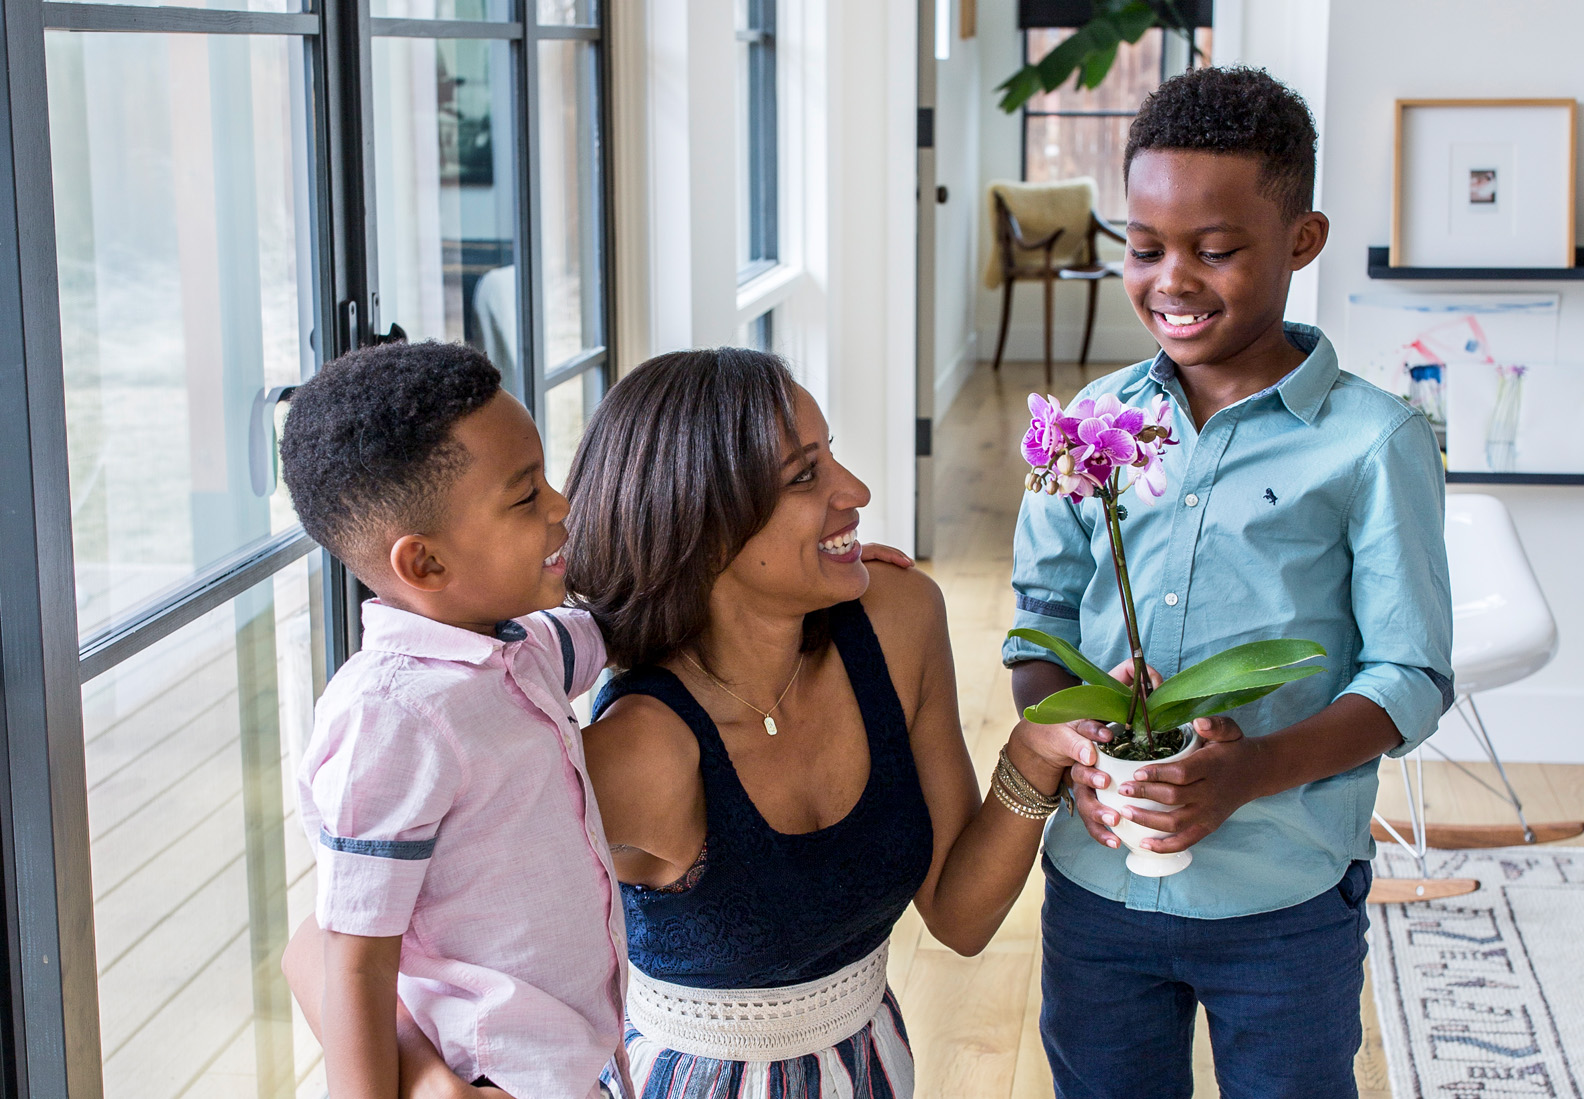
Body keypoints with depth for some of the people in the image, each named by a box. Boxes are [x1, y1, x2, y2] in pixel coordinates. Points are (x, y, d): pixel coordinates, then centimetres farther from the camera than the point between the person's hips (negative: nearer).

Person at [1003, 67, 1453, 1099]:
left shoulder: (1375, 442, -8)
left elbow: (1412, 675, -8)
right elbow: (1041, 617, 9)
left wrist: (1258, 768, -24)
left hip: (1287, 904, -3)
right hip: (1097, 882, 3)